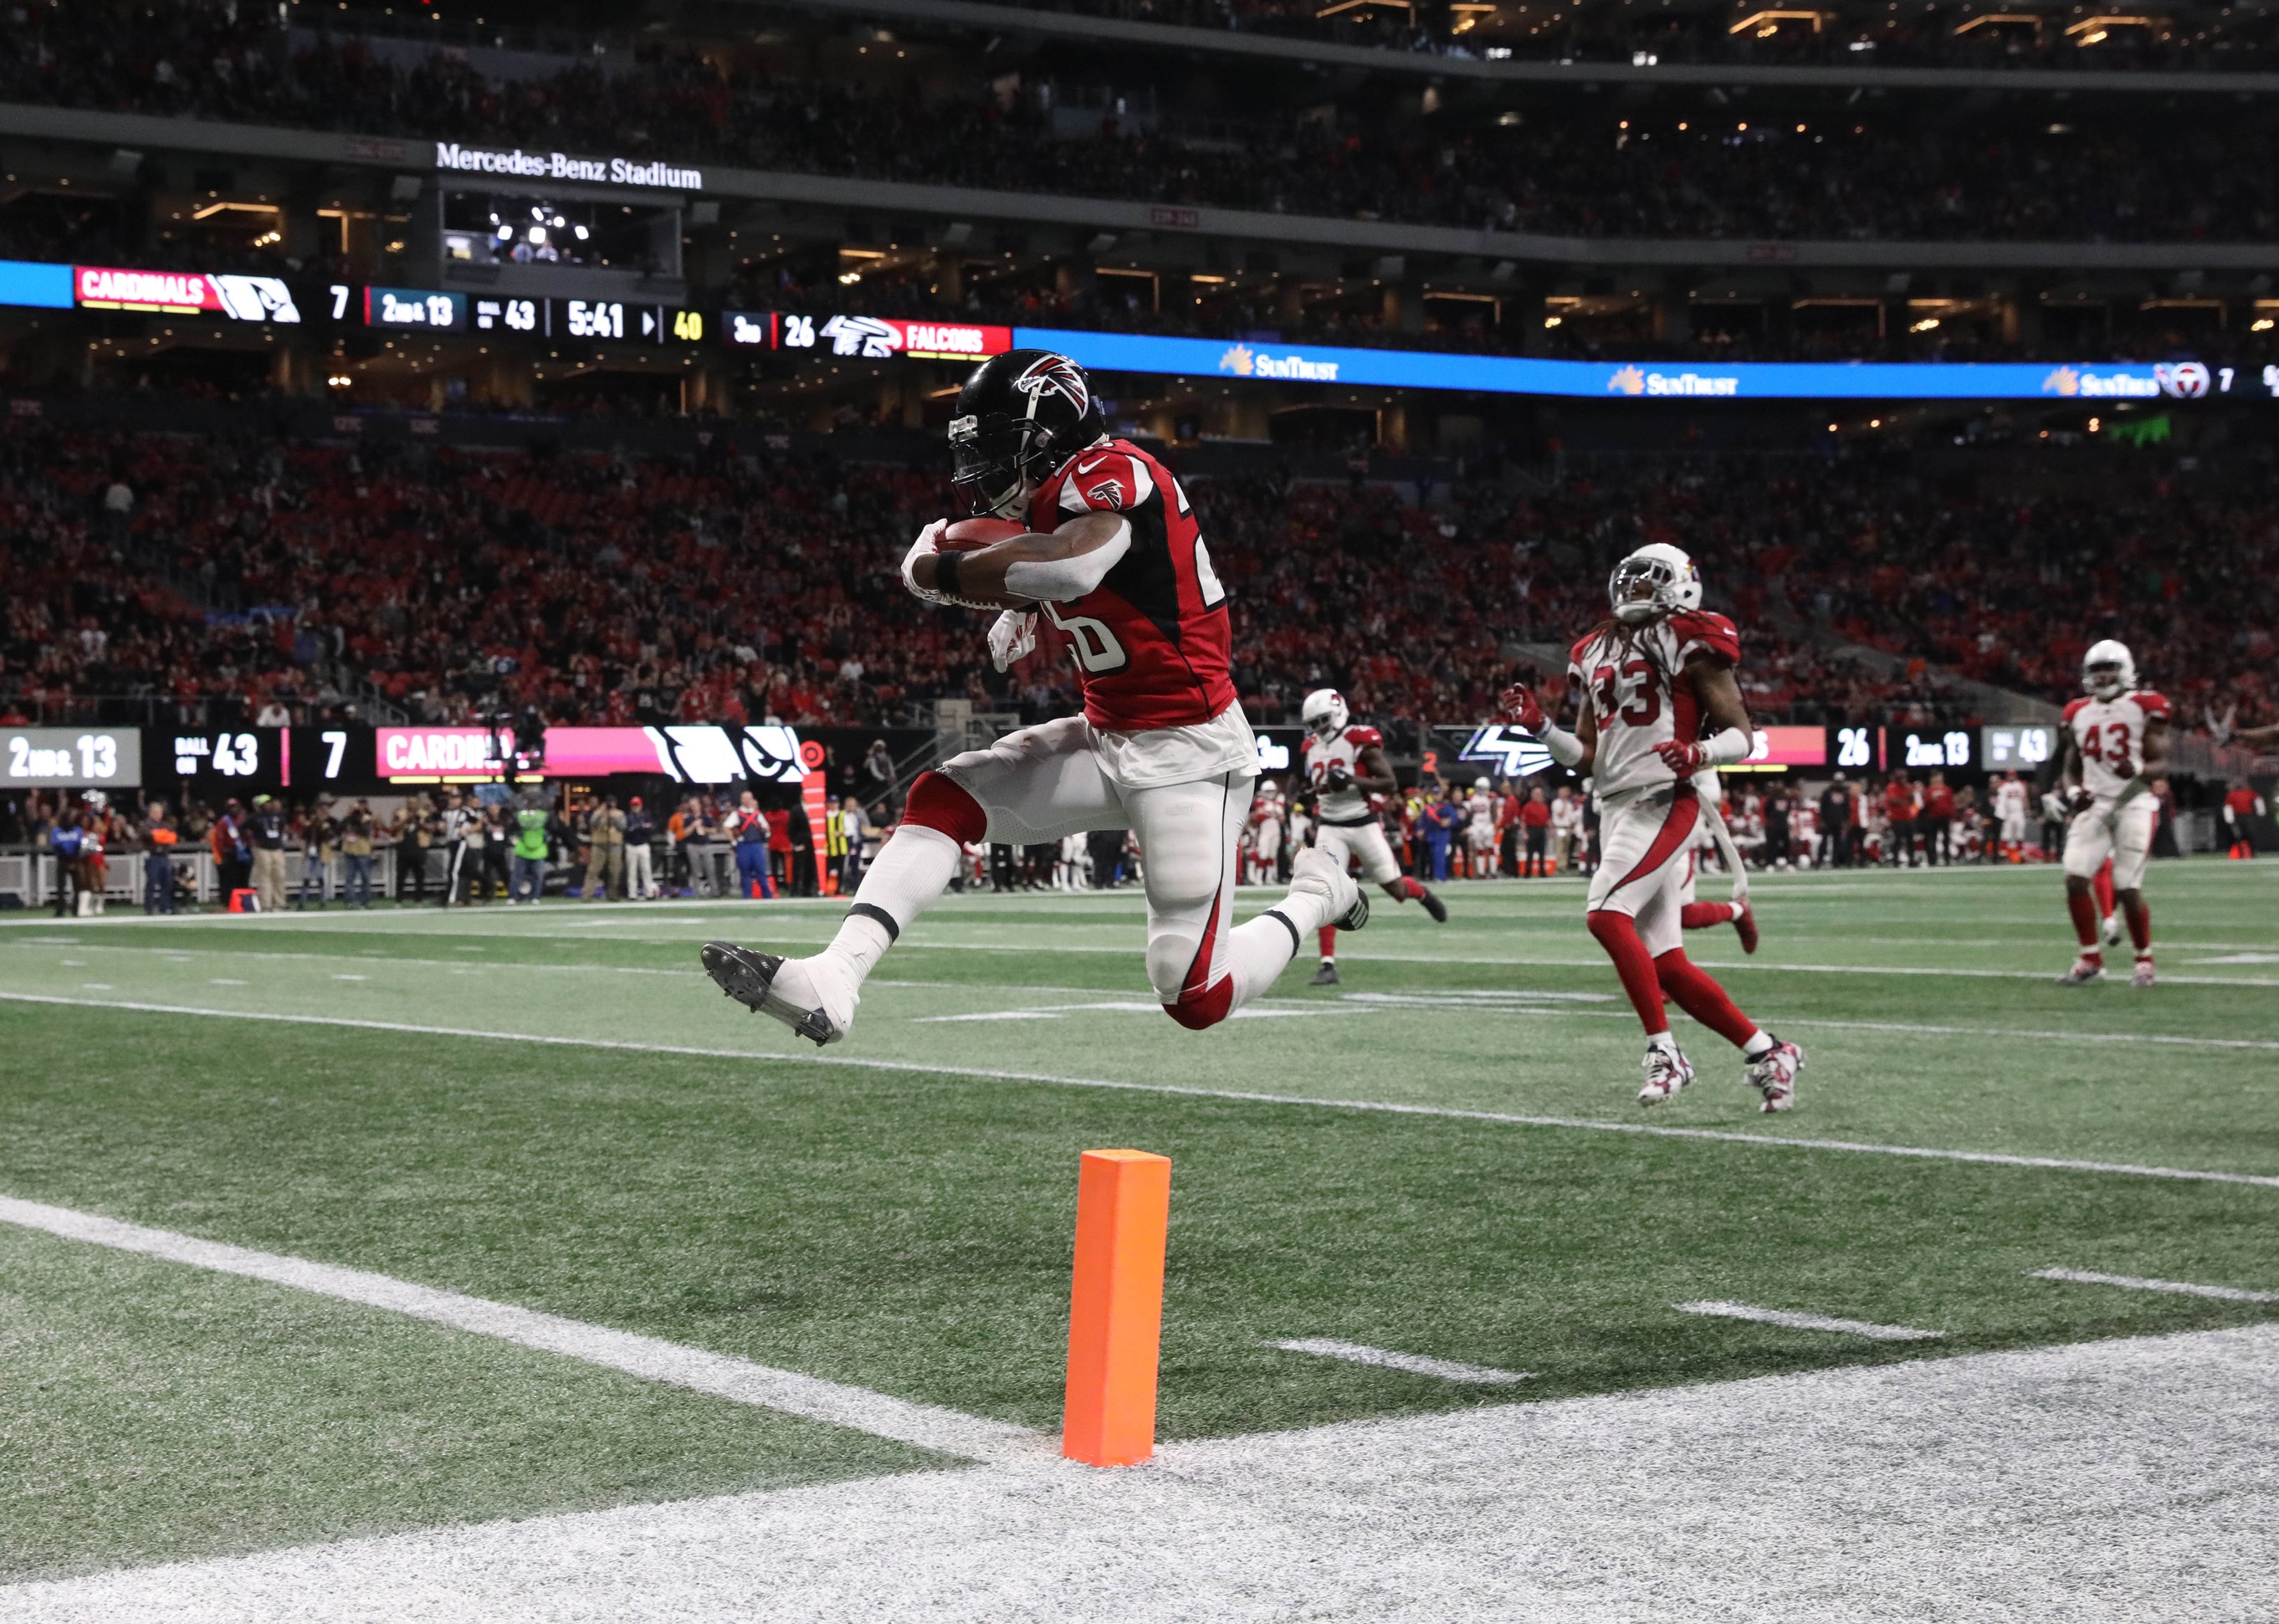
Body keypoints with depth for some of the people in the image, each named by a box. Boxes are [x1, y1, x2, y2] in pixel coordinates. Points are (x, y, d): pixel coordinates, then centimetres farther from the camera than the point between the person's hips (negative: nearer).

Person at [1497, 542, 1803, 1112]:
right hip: (1615, 805, 8)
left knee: (1606, 915, -25)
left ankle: (1663, 1051, -18)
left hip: (1663, 801, -8)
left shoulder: (1688, 644, -1)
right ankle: (1766, 1051, 14)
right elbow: (1585, 758, 20)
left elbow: (1740, 734, -2)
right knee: (1665, 962, 4)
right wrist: (1538, 726, 6)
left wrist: (1699, 754, -21)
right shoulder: (1599, 653, 19)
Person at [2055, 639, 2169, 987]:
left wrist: (2139, 769, -25)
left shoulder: (2145, 707, -2)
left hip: (2133, 804, -4)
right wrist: (2073, 792, -2)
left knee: (2128, 889, -8)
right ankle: (2091, 958, 3)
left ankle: (2145, 959, 12)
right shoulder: (2078, 713, 11)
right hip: (2094, 805, 4)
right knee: (2076, 878, -10)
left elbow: (2161, 763, -3)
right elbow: (2071, 767, 19)